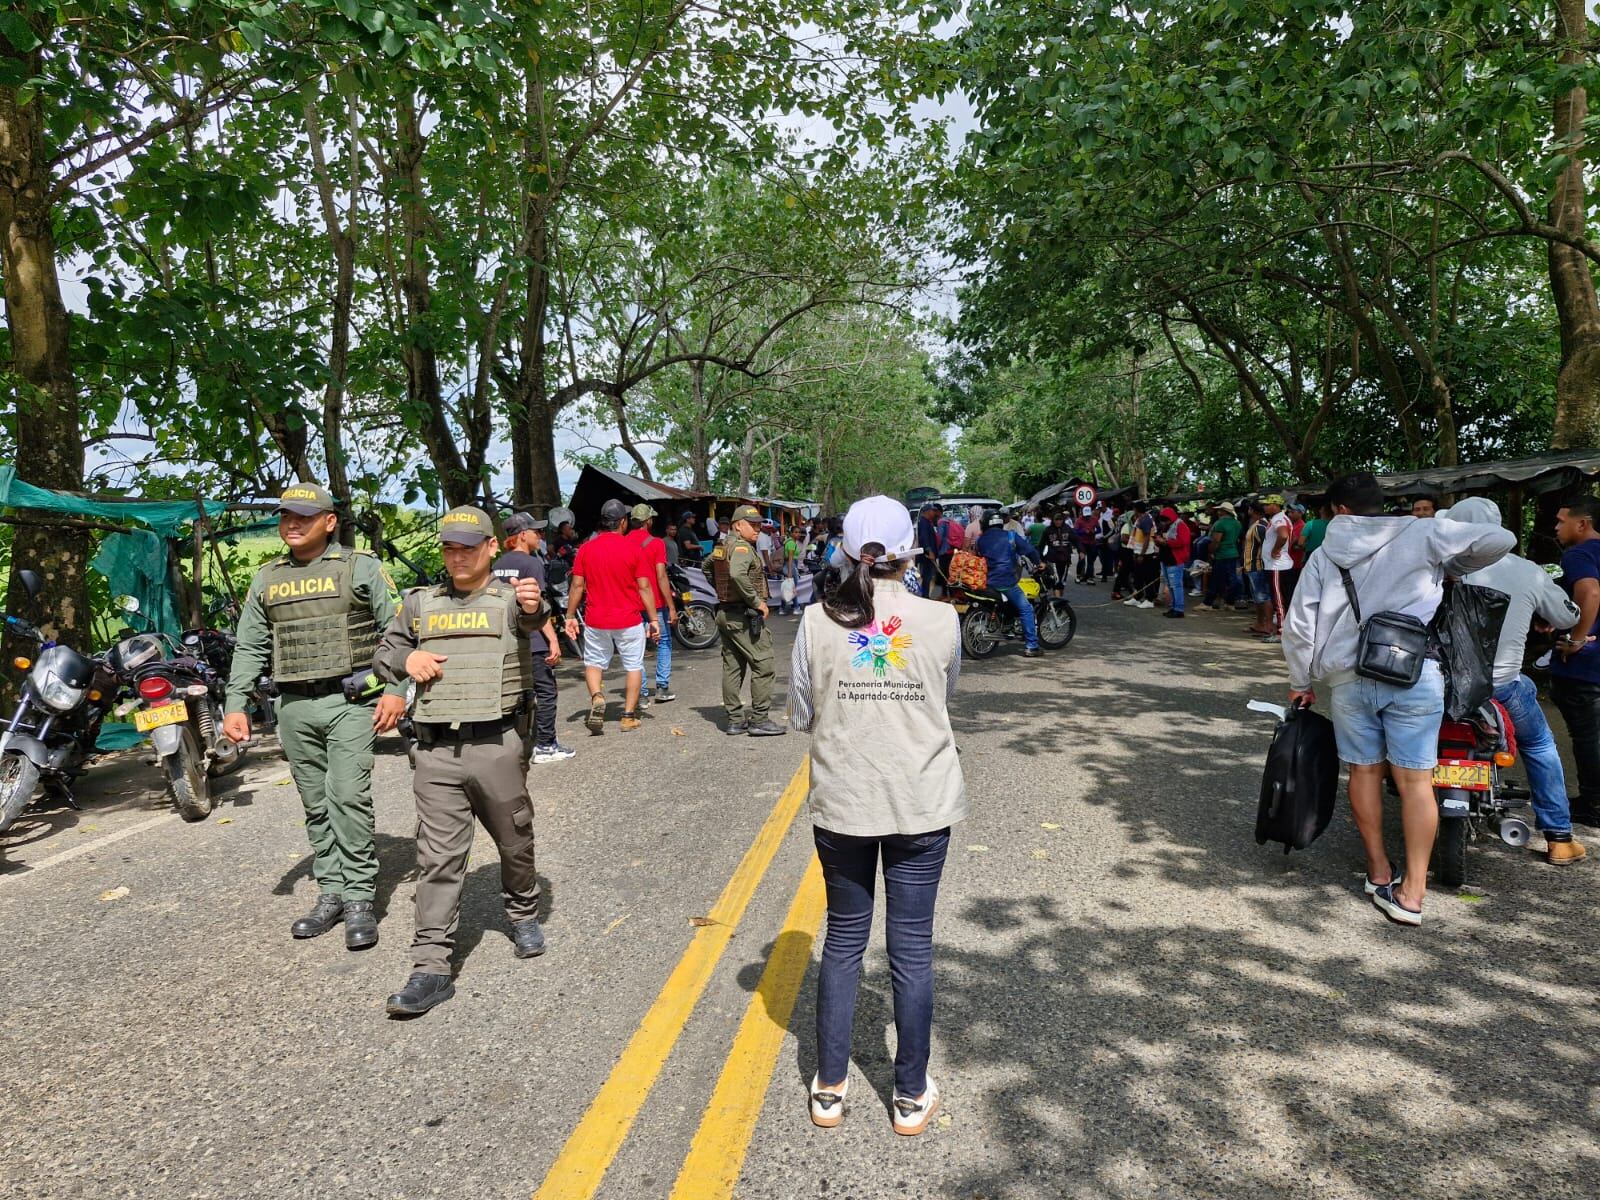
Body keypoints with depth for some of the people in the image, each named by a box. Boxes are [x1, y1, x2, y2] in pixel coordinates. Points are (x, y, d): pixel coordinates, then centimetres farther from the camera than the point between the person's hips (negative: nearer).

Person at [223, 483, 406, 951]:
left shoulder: (360, 567, 0)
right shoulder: (266, 579, 14)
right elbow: (250, 648, 15)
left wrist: (395, 690, -12)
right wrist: (234, 704, 7)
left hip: (350, 701, -5)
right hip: (294, 706, 5)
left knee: (349, 796, -11)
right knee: (315, 805, 9)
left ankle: (360, 899, -3)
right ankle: (330, 893, 18)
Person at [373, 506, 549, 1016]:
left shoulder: (510, 597, -1)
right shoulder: (420, 603, 11)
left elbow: (533, 620, -25)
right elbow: (383, 653, 21)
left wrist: (534, 606, -50)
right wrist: (406, 658, -3)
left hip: (496, 745, -2)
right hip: (436, 750, 2)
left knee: (515, 843, 15)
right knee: (437, 859, 1)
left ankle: (523, 915, 40)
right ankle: (431, 968, 5)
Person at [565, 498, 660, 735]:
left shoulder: (586, 549, -2)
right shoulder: (632, 549, -8)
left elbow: (577, 585, -1)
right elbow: (644, 587, -7)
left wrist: (570, 616, 8)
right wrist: (653, 619, -1)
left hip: (595, 621, 2)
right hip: (629, 621, -2)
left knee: (593, 663, 18)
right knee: (634, 666, 12)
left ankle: (596, 698, -7)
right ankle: (629, 716, 13)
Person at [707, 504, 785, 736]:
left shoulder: (721, 546, 14)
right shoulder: (741, 547, -15)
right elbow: (737, 574, -32)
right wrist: (757, 601, -23)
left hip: (724, 613, 10)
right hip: (744, 616, -10)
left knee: (732, 667, 11)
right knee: (763, 664, -4)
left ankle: (735, 720, 16)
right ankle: (759, 720, -3)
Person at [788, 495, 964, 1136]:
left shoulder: (818, 622, -9)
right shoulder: (940, 620, -9)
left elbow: (800, 714, 1)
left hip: (842, 805, 1)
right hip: (922, 804, 0)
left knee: (843, 942, 17)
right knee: (912, 949, 12)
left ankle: (830, 1089, 28)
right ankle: (911, 1097, 27)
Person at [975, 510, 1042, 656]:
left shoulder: (981, 539, 10)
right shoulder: (1011, 536, -3)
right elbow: (1029, 550, -6)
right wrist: (1038, 562, 11)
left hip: (987, 582, 5)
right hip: (1007, 581, -5)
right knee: (1026, 610, -1)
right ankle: (1031, 646, -8)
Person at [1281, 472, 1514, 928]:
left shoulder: (1325, 554, 10)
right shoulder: (1420, 535, 6)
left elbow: (1298, 624, 7)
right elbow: (1499, 539, 2)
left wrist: (1301, 681, 18)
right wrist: (1450, 571, 19)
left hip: (1347, 676, 2)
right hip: (1413, 673, -2)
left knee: (1364, 771, 15)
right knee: (1415, 780, 2)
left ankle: (1378, 872, 26)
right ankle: (1411, 891, 3)